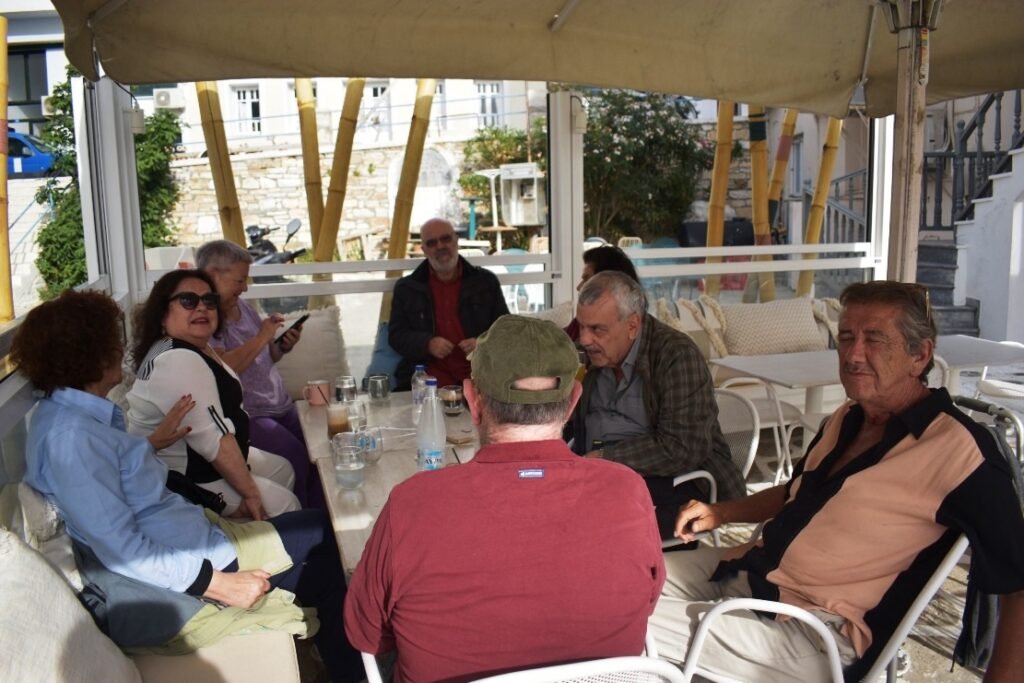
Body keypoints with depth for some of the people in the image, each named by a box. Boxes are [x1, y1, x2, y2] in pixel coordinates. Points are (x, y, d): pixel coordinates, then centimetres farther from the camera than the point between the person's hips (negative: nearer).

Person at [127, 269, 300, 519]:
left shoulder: (197, 349, 5)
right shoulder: (178, 362, -29)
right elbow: (214, 441, -31)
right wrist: (250, 493, -25)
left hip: (205, 459, 11)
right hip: (186, 479, -11)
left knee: (284, 470, 21)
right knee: (285, 505, -5)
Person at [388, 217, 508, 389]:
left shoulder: (486, 281, 13)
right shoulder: (406, 288, 13)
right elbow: (396, 335, 10)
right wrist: (428, 344, -10)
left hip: (480, 376, 1)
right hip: (429, 380, -1)